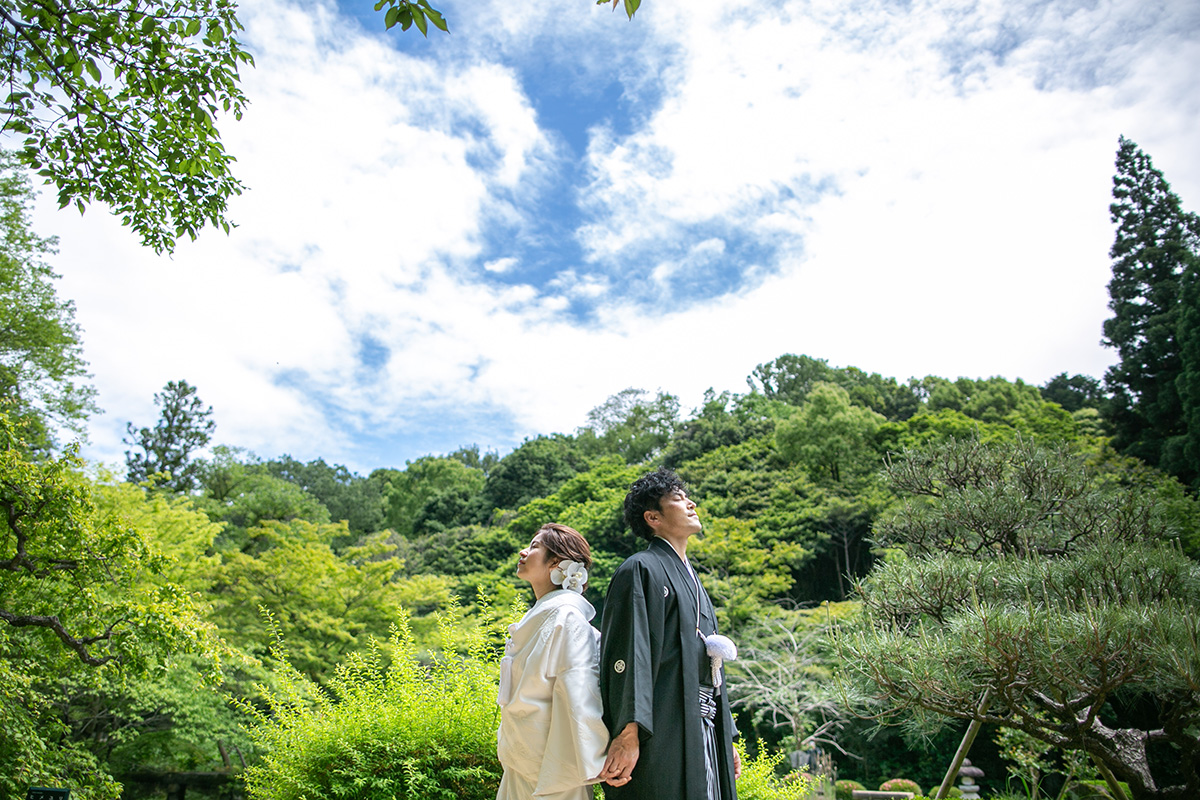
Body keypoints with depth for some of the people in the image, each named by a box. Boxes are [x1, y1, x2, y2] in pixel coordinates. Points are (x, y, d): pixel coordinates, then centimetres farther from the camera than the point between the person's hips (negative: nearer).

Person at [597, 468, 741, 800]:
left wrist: (727, 741, 21)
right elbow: (629, 655, -16)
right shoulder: (641, 570, -6)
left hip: (705, 736, 8)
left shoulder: (691, 580, 22)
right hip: (663, 737, -8)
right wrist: (628, 734, -25)